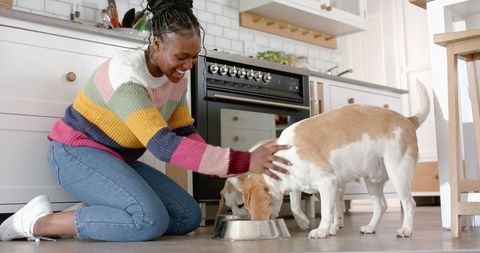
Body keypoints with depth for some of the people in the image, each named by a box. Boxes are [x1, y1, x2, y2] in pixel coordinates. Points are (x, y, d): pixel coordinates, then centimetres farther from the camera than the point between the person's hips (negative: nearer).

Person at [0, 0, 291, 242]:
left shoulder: (177, 78, -1)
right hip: (77, 152, -8)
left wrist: (229, 167, -14)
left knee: (189, 216, -3)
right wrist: (244, 162, -40)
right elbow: (163, 144, -36)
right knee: (151, 220, -30)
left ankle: (88, 216, 0)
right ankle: (38, 222, -15)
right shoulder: (127, 72, -27)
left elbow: (186, 133, 5)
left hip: (119, 159, 8)